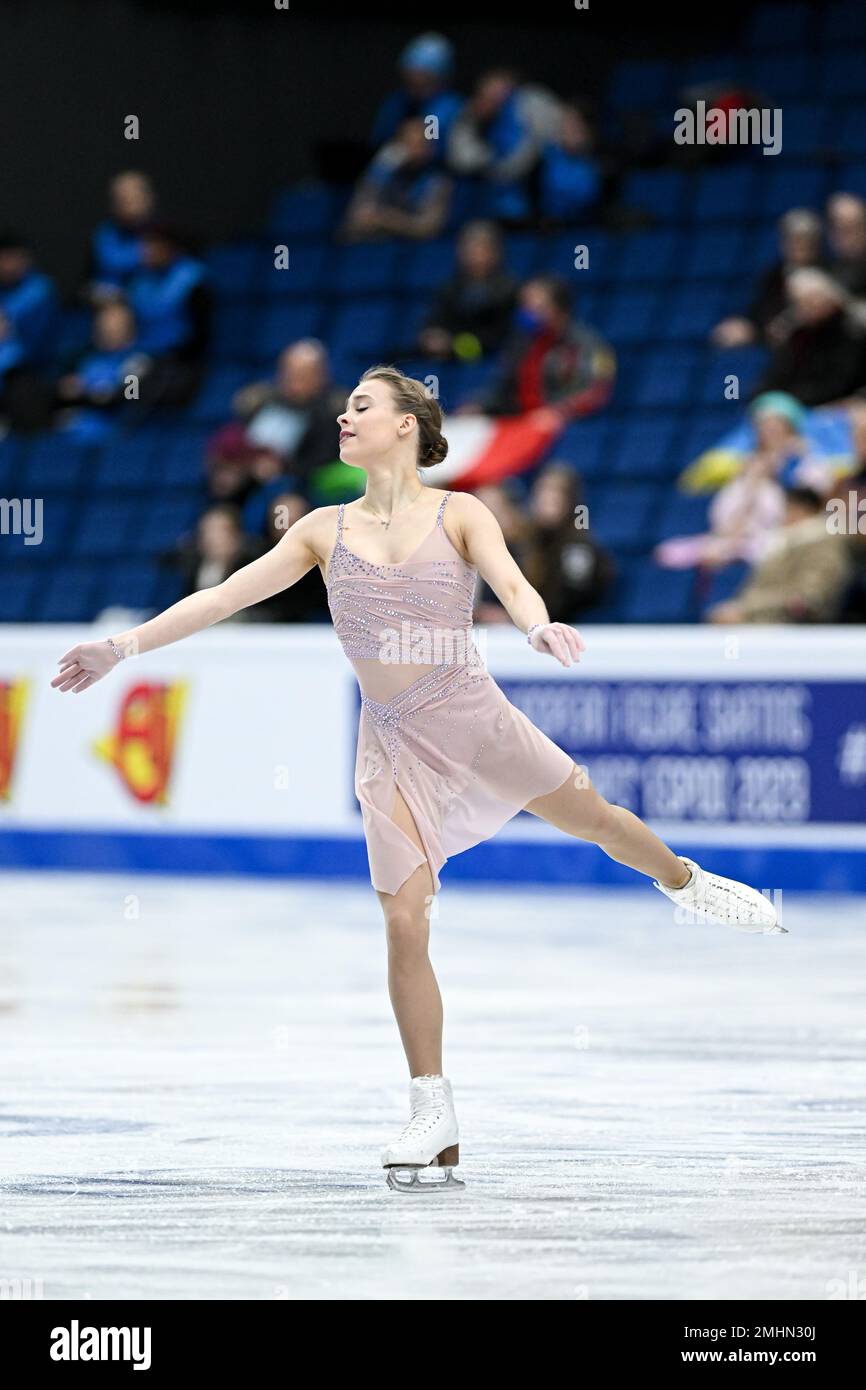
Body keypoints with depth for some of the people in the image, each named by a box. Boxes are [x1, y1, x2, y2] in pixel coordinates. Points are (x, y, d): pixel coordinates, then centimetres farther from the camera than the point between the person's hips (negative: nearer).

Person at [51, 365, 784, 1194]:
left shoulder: (458, 514, -2)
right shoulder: (326, 530, 6)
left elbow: (510, 580, -19)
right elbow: (223, 597, 5)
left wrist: (539, 626, -43)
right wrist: (120, 647, -1)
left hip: (471, 716, -2)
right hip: (391, 741, 2)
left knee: (594, 817, 6)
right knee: (404, 922, -6)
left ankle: (686, 884, 44)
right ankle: (434, 1125, -1)